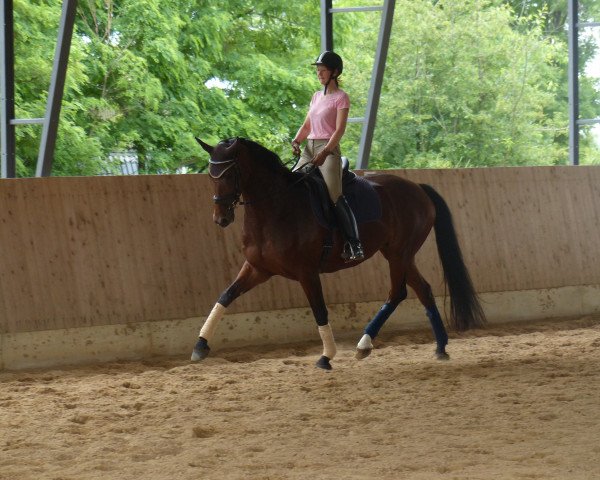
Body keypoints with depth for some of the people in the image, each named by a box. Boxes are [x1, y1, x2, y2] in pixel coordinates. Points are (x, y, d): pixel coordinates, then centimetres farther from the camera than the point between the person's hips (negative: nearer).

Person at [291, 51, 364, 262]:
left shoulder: (341, 97, -2)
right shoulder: (316, 96, 19)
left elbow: (339, 129, -11)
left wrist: (325, 152, -23)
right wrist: (296, 141, -1)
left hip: (329, 149, -8)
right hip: (309, 148, 8)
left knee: (334, 195, -22)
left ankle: (353, 243, -24)